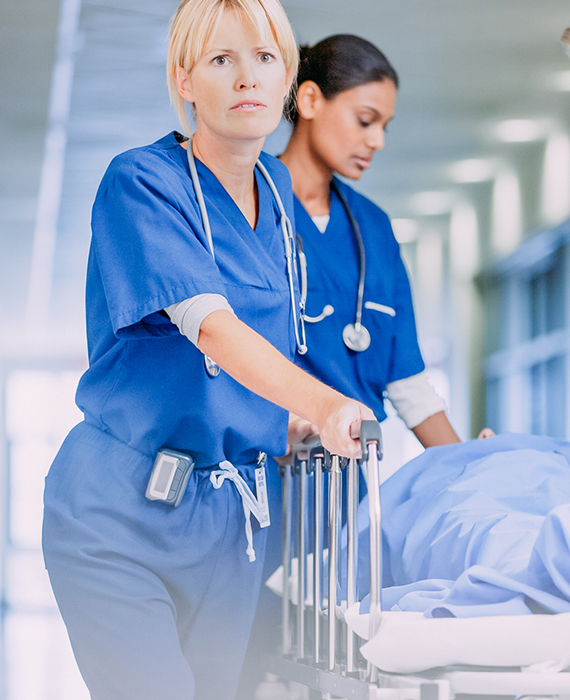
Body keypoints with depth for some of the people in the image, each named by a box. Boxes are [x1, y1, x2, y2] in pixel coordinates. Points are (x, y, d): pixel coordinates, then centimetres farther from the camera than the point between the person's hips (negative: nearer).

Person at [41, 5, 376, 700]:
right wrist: (320, 402, -40)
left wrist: (295, 421, 11)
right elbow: (211, 325, -26)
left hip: (232, 513, 6)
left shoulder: (276, 189, 9)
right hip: (119, 512, -6)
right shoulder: (140, 184, -12)